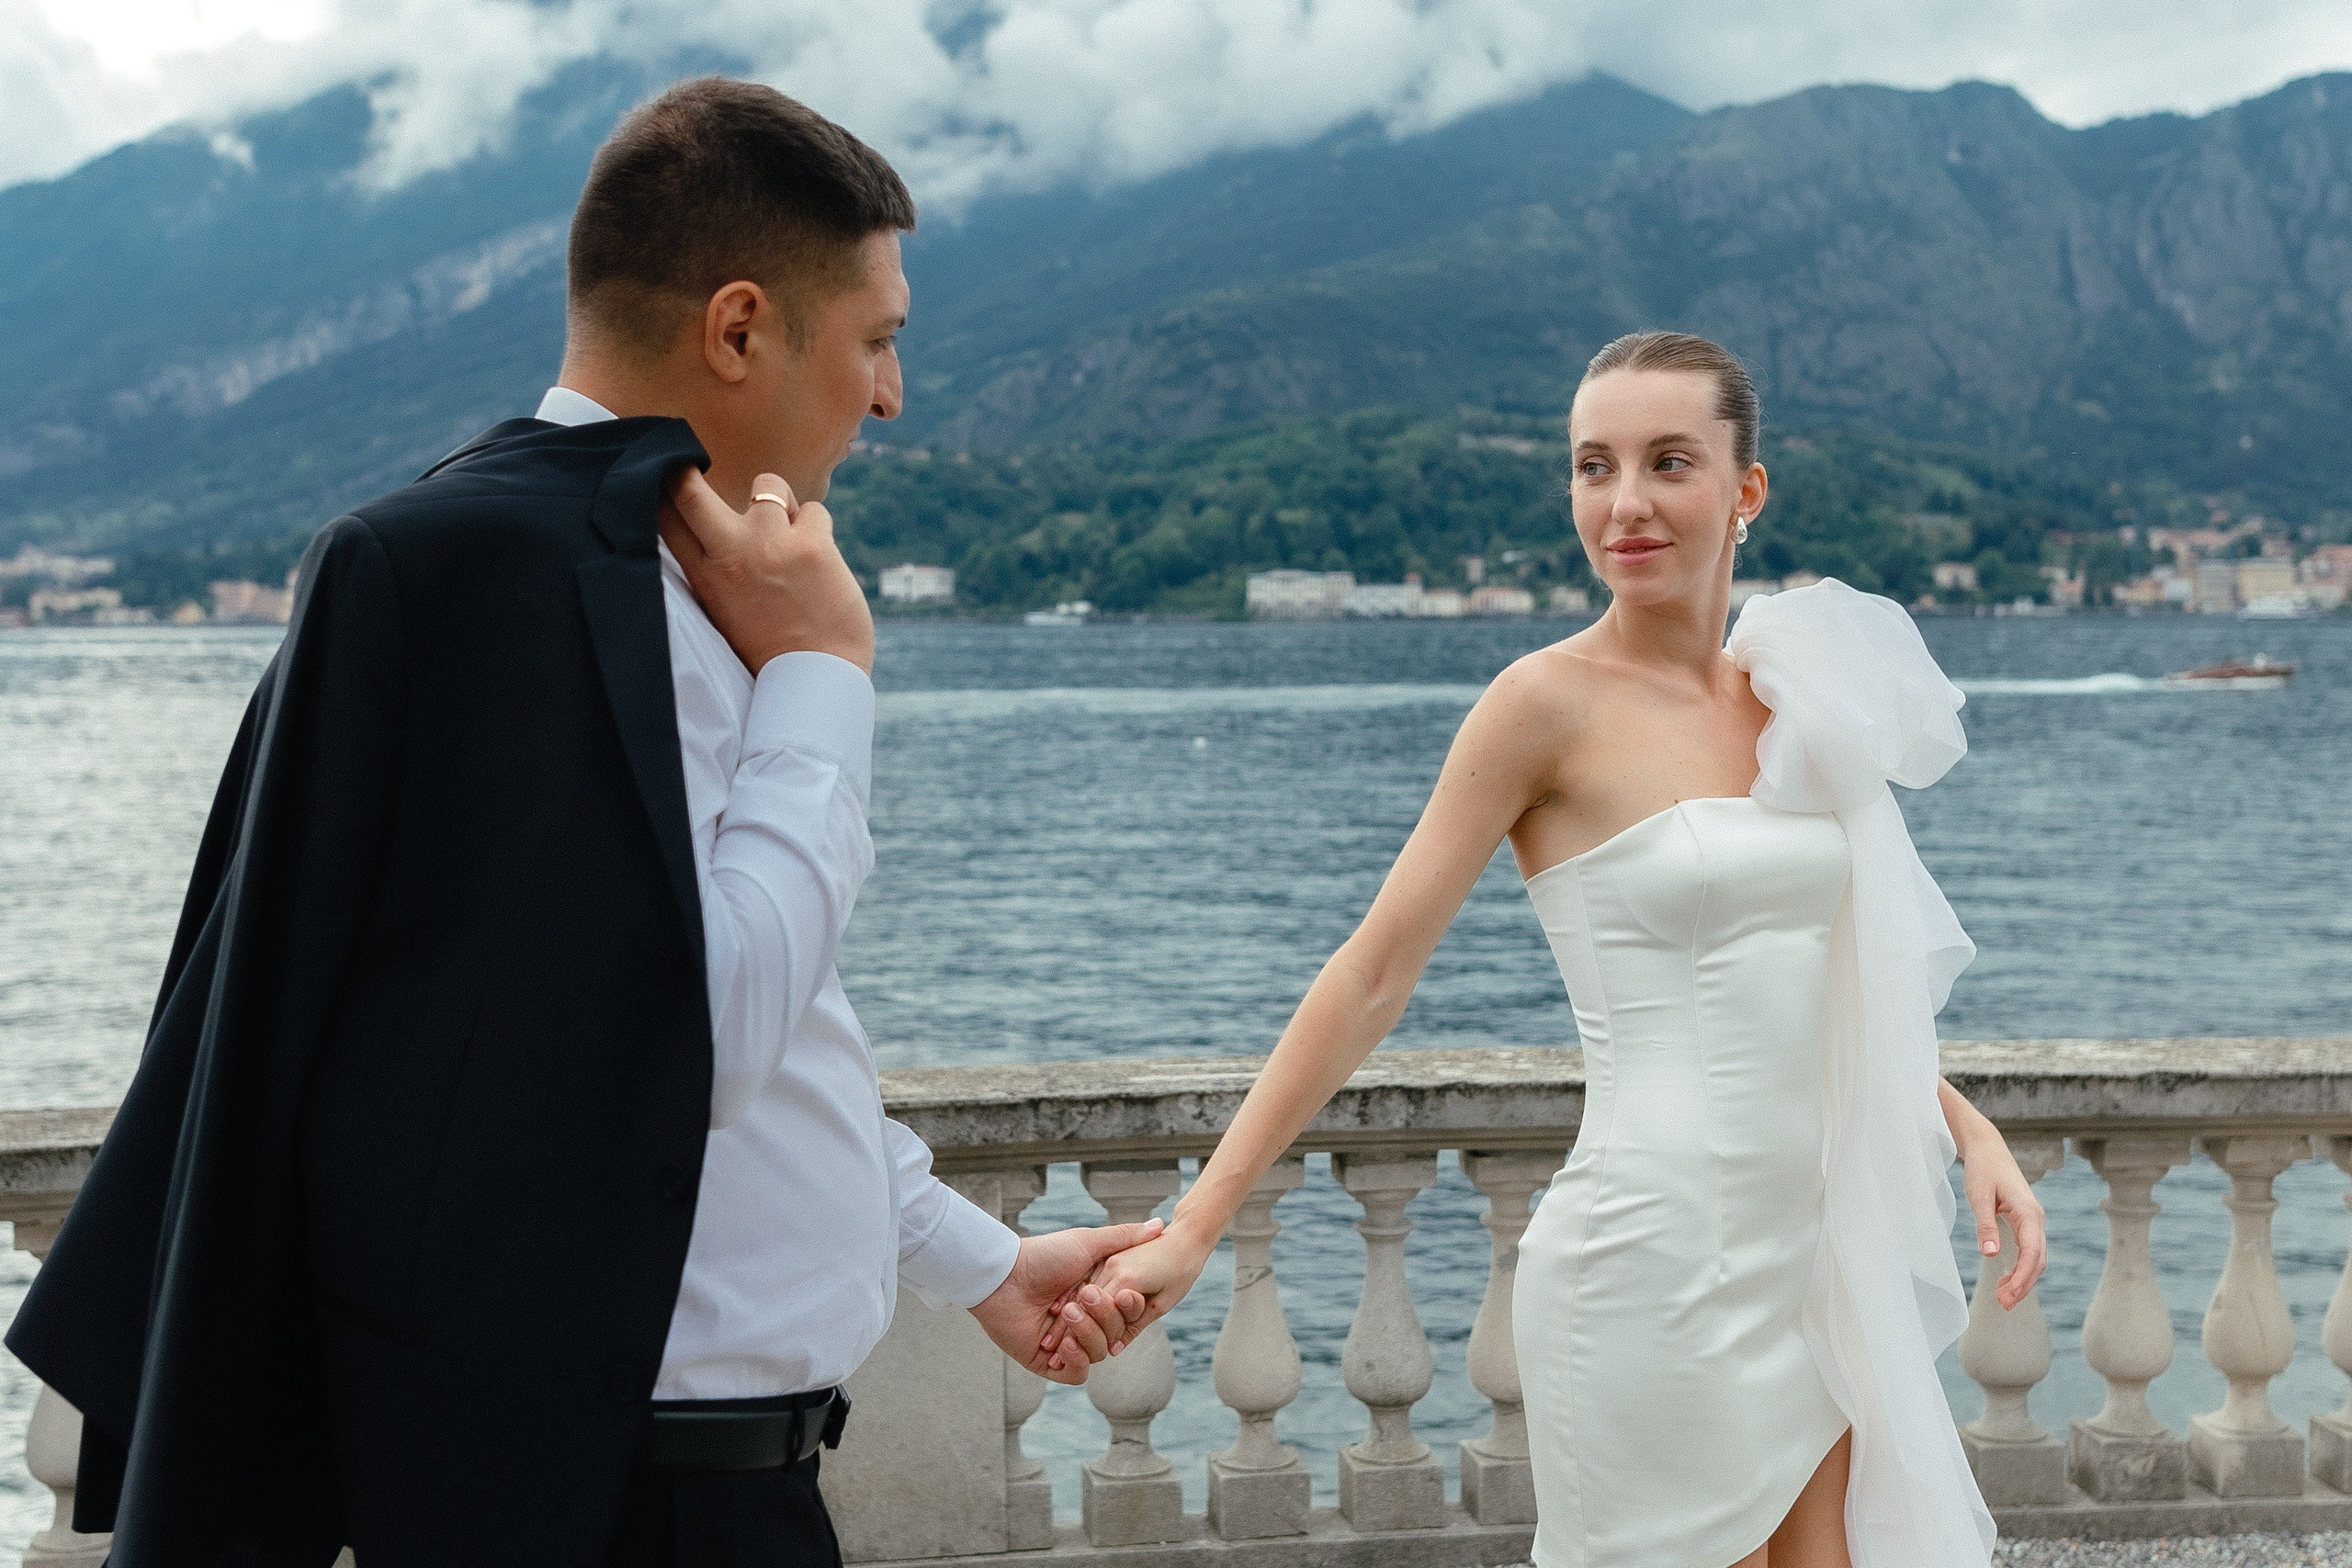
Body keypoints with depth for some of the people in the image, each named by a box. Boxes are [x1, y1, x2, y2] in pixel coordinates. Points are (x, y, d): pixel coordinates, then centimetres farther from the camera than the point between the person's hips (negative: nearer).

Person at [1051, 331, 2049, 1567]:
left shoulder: (1787, 694, 9)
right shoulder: (1551, 702, -9)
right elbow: (1372, 977, -11)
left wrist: (1968, 1129, 9)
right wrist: (1193, 1230, -13)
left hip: (1805, 1254, 7)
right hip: (1653, 1265, -6)